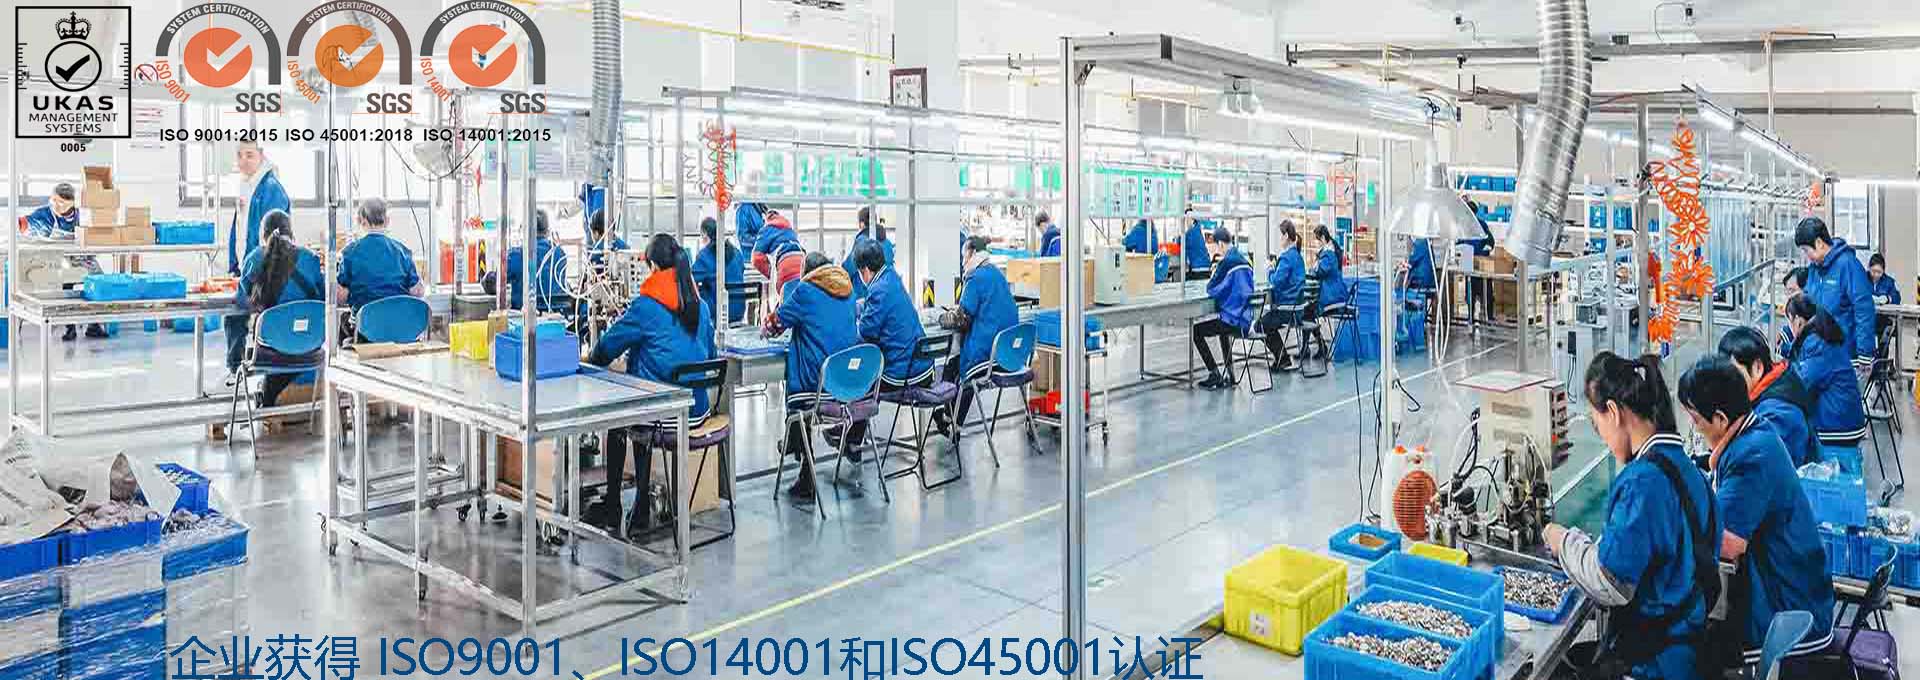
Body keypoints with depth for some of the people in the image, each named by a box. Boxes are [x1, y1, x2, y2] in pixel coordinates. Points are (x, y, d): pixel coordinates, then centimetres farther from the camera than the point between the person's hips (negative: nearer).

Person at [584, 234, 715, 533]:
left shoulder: (646, 306, -13)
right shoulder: (700, 305, 5)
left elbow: (608, 345, -2)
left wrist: (590, 358, 21)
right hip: (698, 409, 6)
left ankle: (612, 506, 34)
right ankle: (642, 504, 29)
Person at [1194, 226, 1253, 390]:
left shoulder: (1227, 262, -16)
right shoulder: (1243, 260, 10)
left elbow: (1211, 290, -12)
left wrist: (1213, 274, 5)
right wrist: (1218, 274, 12)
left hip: (1234, 320, -9)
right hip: (1246, 319, 9)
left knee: (1196, 331, 3)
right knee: (1223, 329, 37)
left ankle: (1215, 375, 2)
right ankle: (1230, 375, 35)